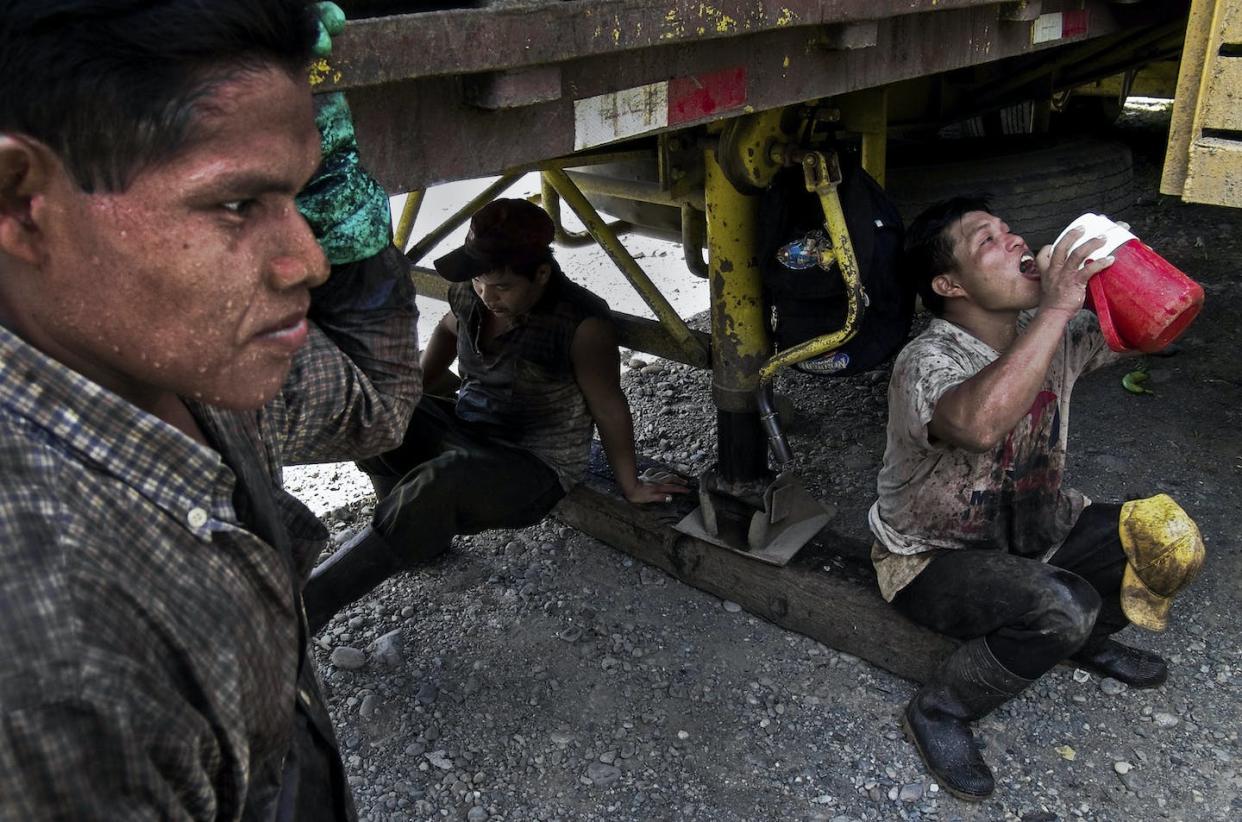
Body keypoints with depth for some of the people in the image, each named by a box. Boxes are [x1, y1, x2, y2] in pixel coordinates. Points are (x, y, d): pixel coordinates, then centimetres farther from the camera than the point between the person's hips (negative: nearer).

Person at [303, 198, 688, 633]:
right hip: (466, 432, 7)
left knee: (439, 482, -36)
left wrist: (630, 486, -2)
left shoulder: (581, 323, -22)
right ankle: (422, 533, -6)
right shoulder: (469, 295, -4)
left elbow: (609, 409, -12)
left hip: (534, 469, -7)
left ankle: (310, 606, -30)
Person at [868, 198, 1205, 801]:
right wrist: (1056, 306, -43)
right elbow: (979, 424, -51)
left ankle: (1085, 639, 20)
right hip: (932, 559, -7)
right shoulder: (927, 362, -28)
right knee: (1062, 607, -33)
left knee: (1171, 540, -9)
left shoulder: (1046, 332, -5)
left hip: (1033, 530, 7)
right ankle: (939, 711, -8)